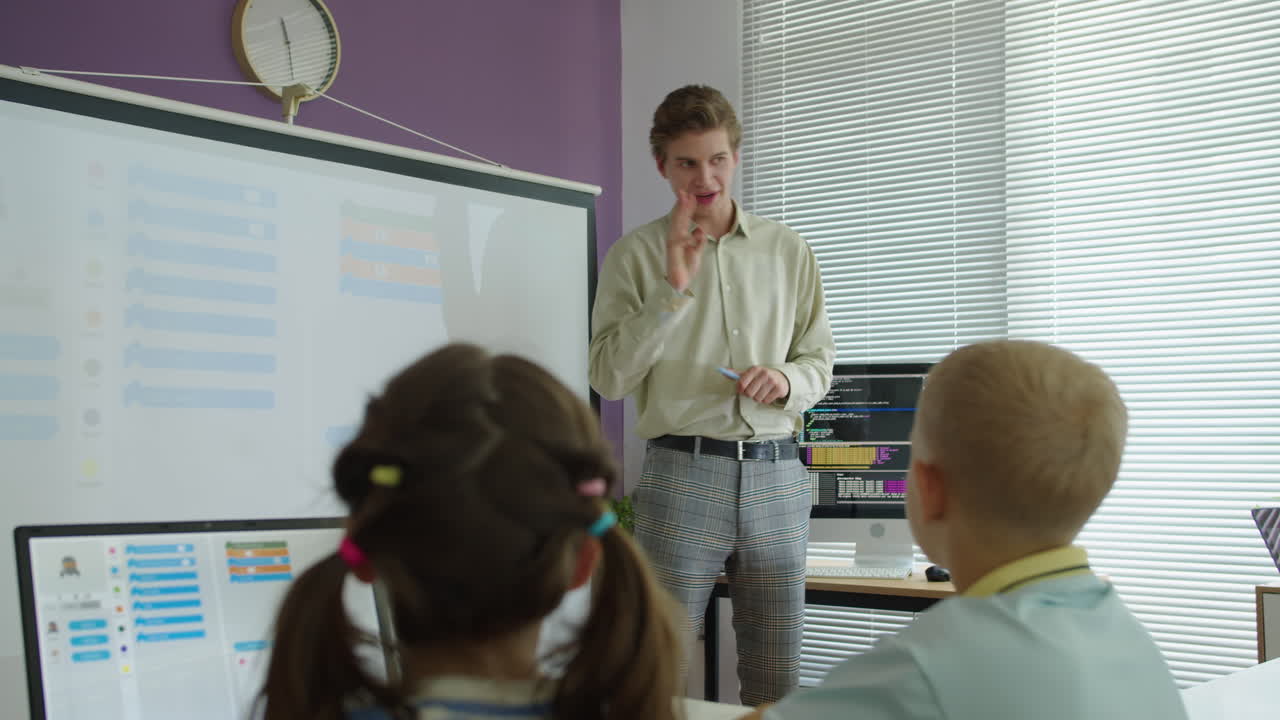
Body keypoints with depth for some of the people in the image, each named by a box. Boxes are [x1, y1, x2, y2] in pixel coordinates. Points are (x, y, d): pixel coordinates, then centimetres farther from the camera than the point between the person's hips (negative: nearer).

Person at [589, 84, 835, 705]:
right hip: (682, 472, -3)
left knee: (777, 681, 8)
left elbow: (819, 362, 15)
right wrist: (673, 288, -13)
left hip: (777, 474, 3)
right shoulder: (635, 253, 3)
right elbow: (608, 376, -5)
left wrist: (785, 381, -7)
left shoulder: (787, 250, 11)